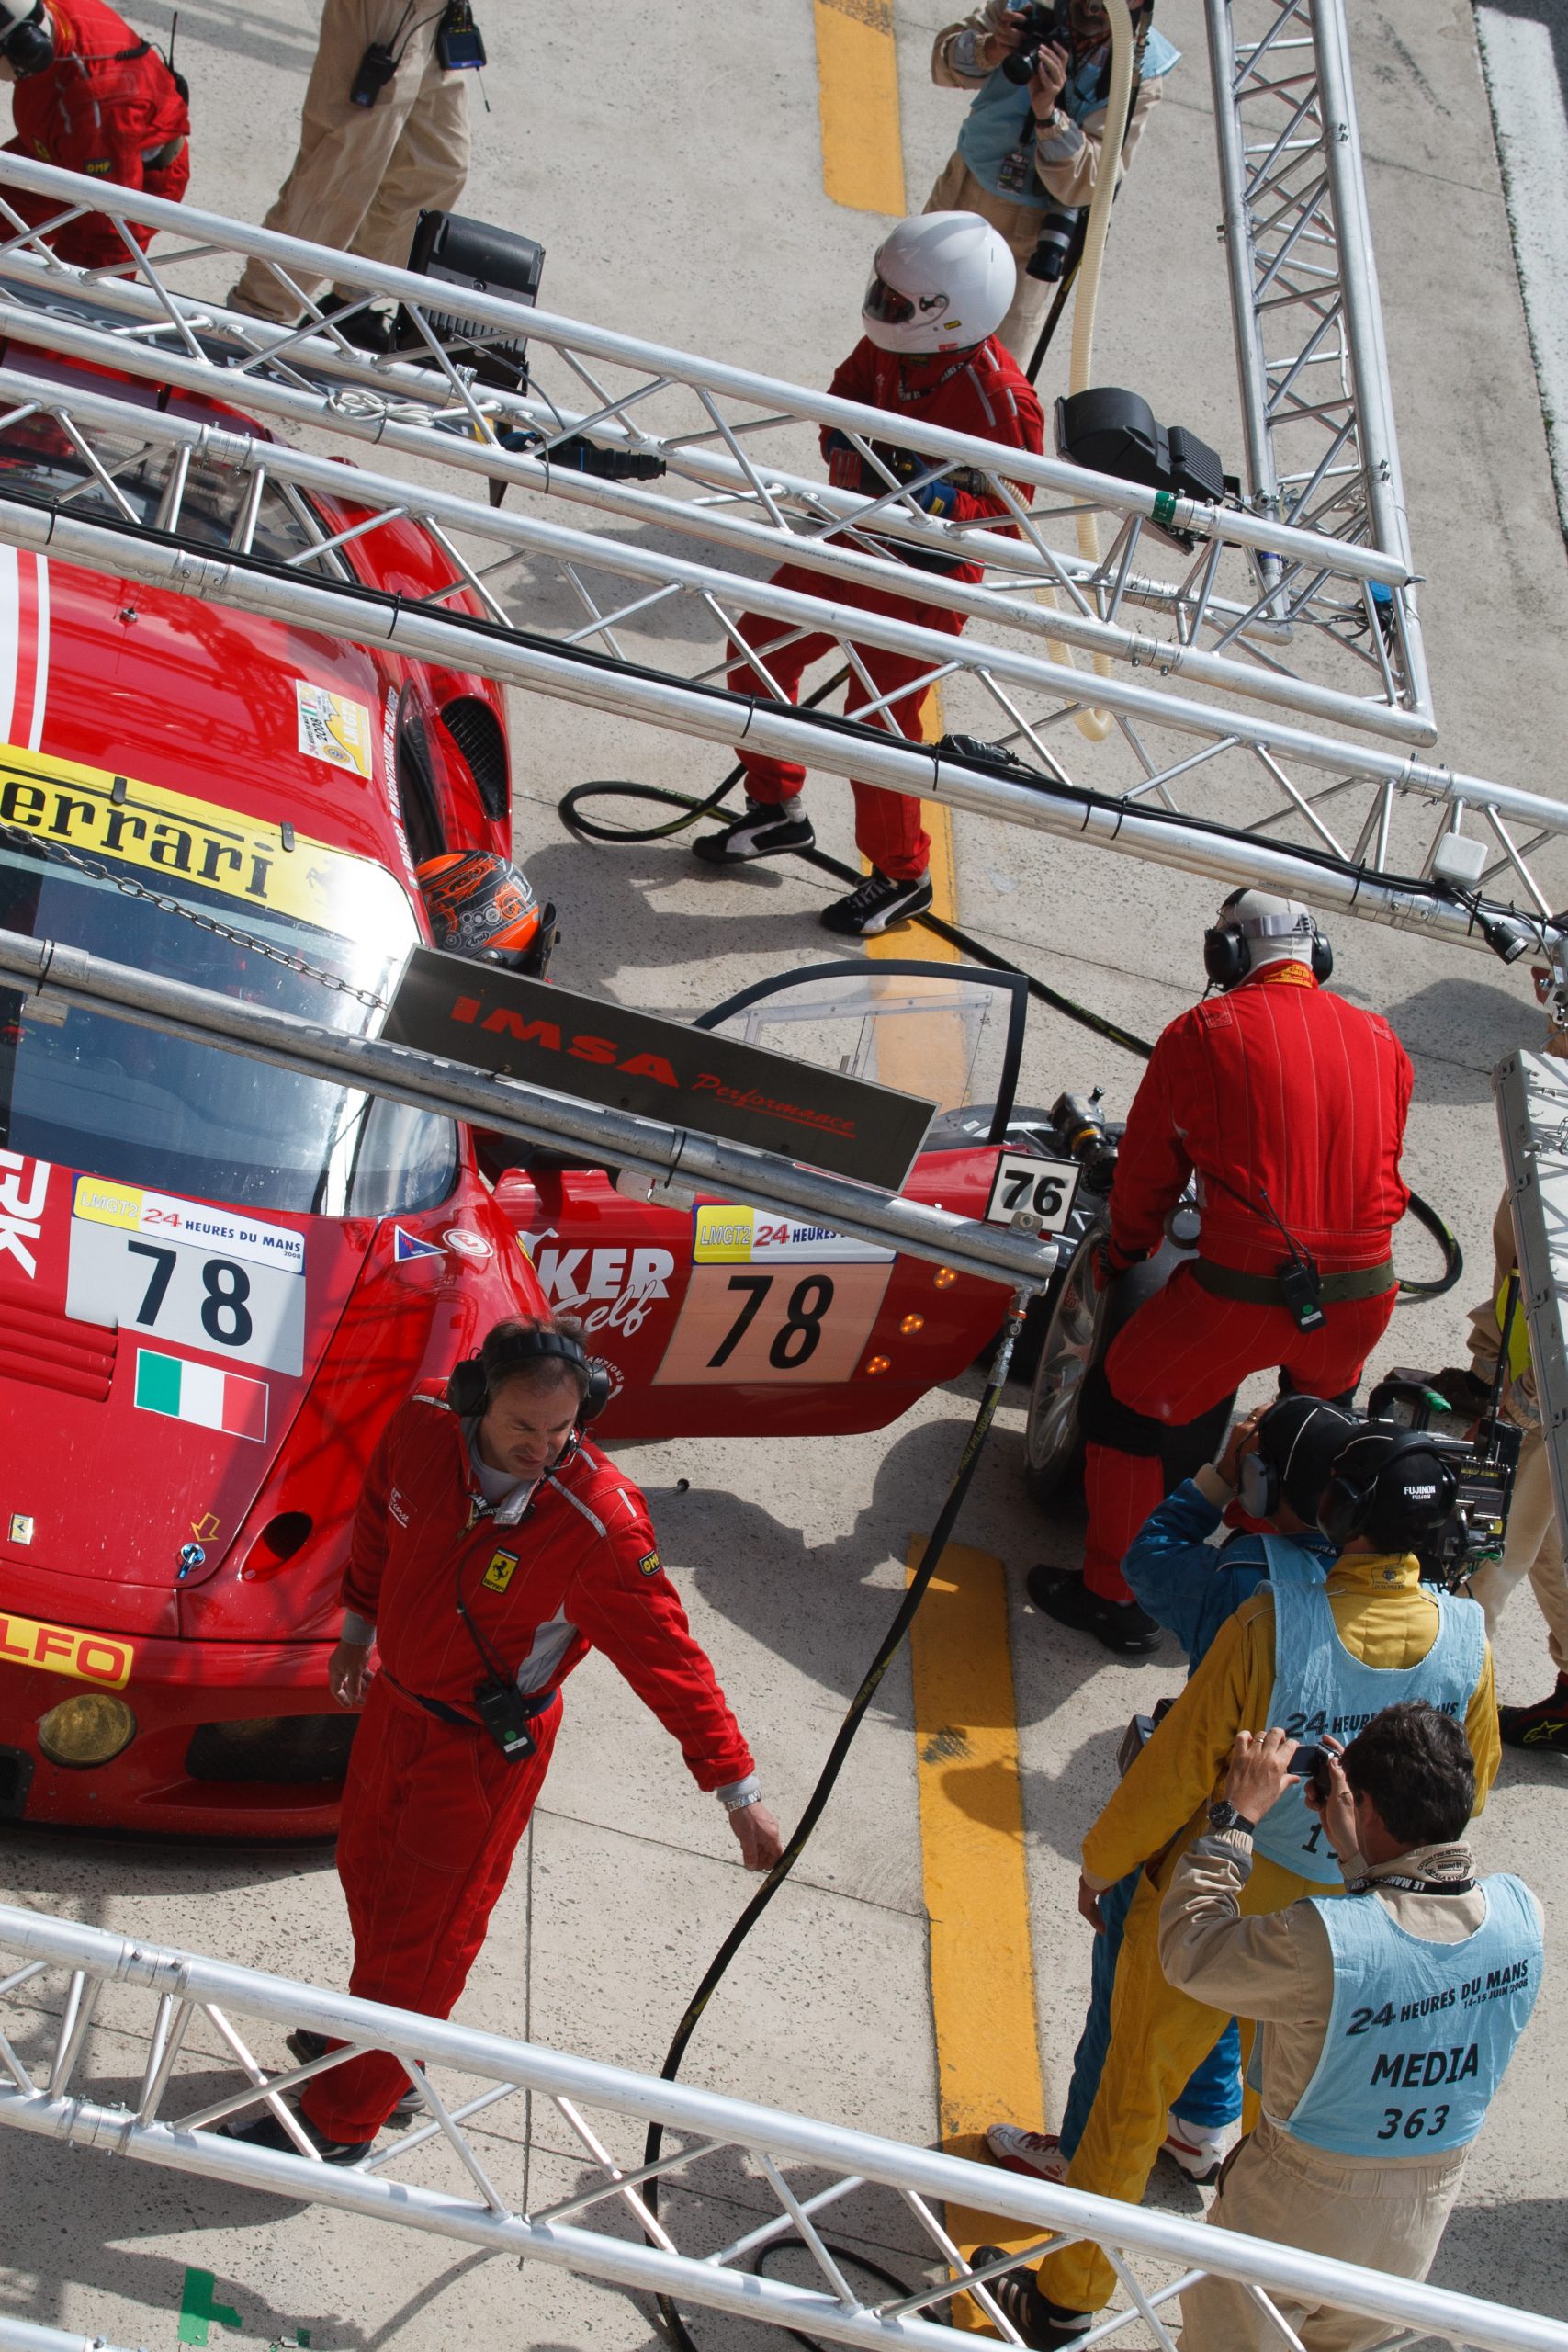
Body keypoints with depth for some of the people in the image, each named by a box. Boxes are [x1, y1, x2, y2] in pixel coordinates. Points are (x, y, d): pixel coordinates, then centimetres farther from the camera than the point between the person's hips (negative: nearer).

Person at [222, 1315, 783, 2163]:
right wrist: (359, 1623, 20)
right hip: (396, 1698, 6)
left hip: (484, 1744, -6)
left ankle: (339, 2121, 27)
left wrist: (738, 1789, -20)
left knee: (419, 1931, 9)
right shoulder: (421, 1429, -18)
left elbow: (666, 1655, -25)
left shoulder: (599, 1524, -33)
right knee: (367, 1869, 28)